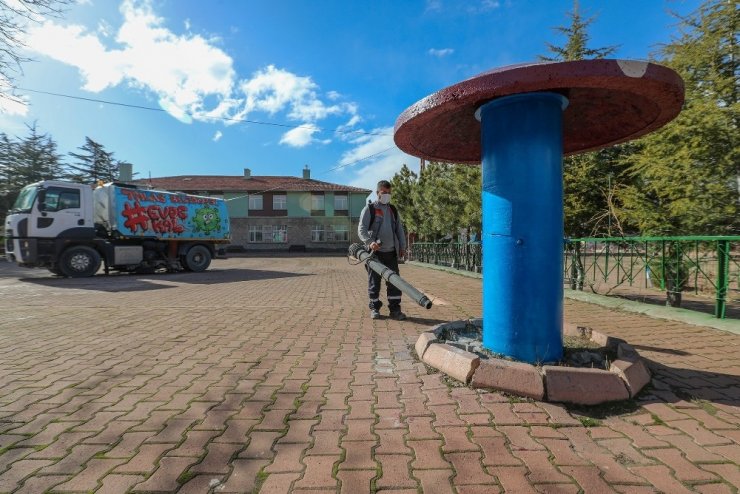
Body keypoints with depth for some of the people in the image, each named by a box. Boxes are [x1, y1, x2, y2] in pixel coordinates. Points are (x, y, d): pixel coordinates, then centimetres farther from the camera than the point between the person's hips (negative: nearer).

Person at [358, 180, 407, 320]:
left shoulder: (393, 210, 16)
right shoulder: (369, 209, 0)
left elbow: (399, 229, 19)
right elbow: (361, 228, -9)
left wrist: (402, 246, 10)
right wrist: (369, 242, -26)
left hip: (391, 252, 4)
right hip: (375, 252, -4)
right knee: (374, 282, 3)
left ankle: (395, 309, 10)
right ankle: (374, 308, 17)